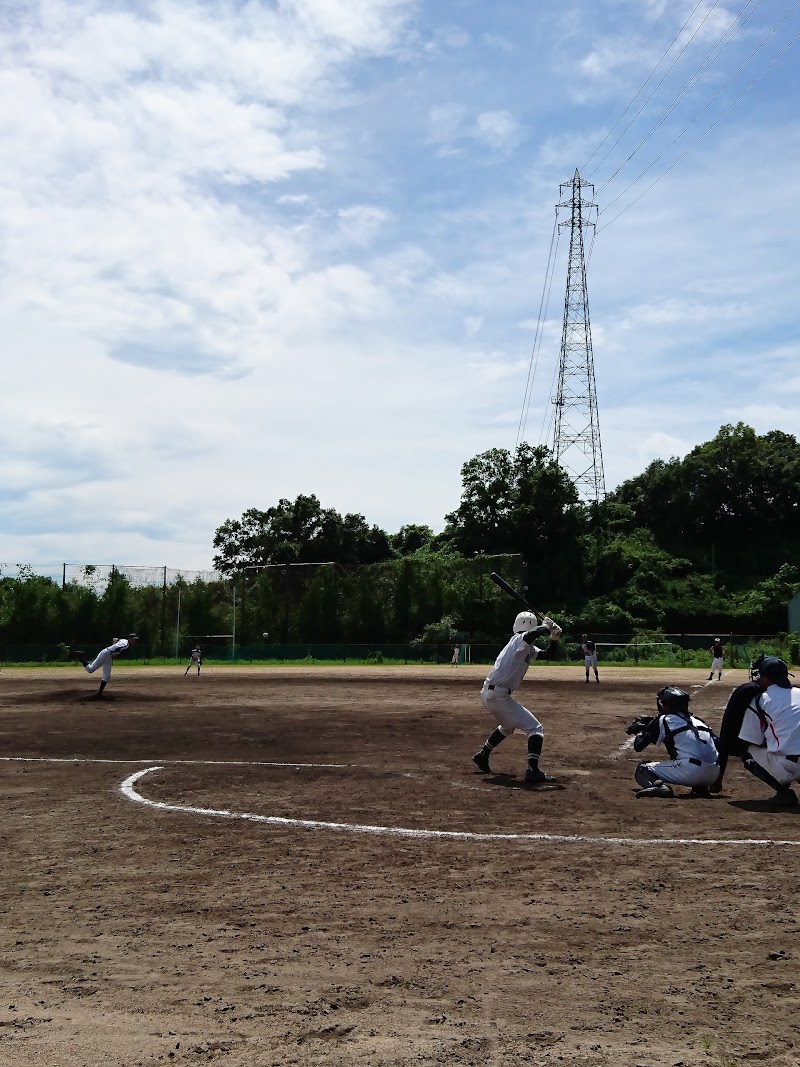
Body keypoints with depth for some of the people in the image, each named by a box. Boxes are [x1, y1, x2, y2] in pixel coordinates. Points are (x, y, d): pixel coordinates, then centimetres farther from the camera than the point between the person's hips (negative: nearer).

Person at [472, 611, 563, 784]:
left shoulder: (528, 648, 16)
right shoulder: (519, 640, -12)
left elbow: (548, 655, 20)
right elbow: (533, 634, -34)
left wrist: (554, 638, 4)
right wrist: (547, 626, -15)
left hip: (488, 694, 10)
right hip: (498, 696, -10)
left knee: (508, 726, 36)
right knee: (535, 729, -9)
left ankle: (482, 756, 43)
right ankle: (533, 770, -21)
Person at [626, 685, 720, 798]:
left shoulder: (663, 720, 7)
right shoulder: (697, 720, 23)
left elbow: (638, 746, 8)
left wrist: (640, 732, 30)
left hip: (691, 771, -6)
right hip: (713, 775, 6)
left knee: (642, 770, 9)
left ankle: (659, 786, -21)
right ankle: (701, 787, 12)